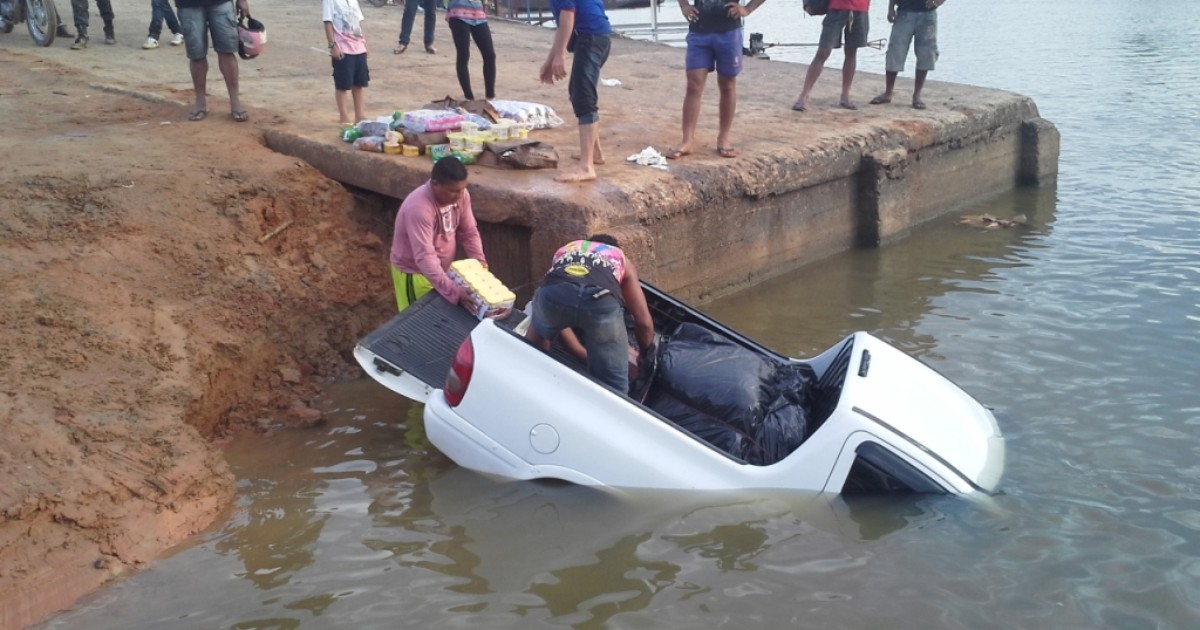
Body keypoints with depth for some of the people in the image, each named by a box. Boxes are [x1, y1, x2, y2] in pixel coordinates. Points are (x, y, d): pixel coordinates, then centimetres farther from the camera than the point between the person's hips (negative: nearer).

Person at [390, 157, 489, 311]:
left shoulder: (460, 195, -14)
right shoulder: (419, 208, -36)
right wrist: (454, 292, -48)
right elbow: (424, 258, -40)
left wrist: (480, 263, -16)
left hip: (441, 268, 6)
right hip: (414, 272, -6)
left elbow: (469, 232, -1)